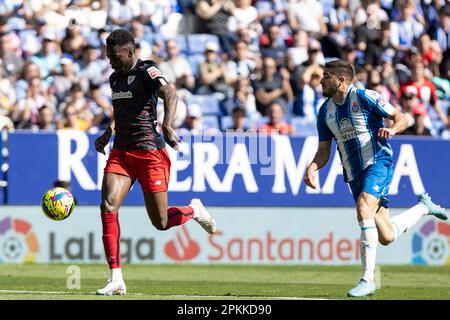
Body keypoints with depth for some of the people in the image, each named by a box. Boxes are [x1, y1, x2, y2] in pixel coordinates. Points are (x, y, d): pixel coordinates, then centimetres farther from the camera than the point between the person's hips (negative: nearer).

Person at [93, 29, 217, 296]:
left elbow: (170, 94, -27)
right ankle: (116, 280, -15)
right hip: (121, 152, 7)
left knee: (161, 222, -2)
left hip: (150, 152, -6)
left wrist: (167, 125, -43)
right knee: (108, 207, -15)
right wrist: (108, 134, 26)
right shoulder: (115, 78, 15)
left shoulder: (146, 71, -9)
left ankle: (194, 210, 34)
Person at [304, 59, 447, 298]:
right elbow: (323, 151, 12)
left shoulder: (364, 97, -8)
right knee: (386, 237, 7)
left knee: (364, 209, -31)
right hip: (354, 174, 7)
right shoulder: (325, 111, 10)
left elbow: (401, 118, -6)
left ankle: (367, 279, -28)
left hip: (377, 162, -7)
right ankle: (424, 207, 38)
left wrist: (392, 129, -29)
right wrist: (313, 167, -9)